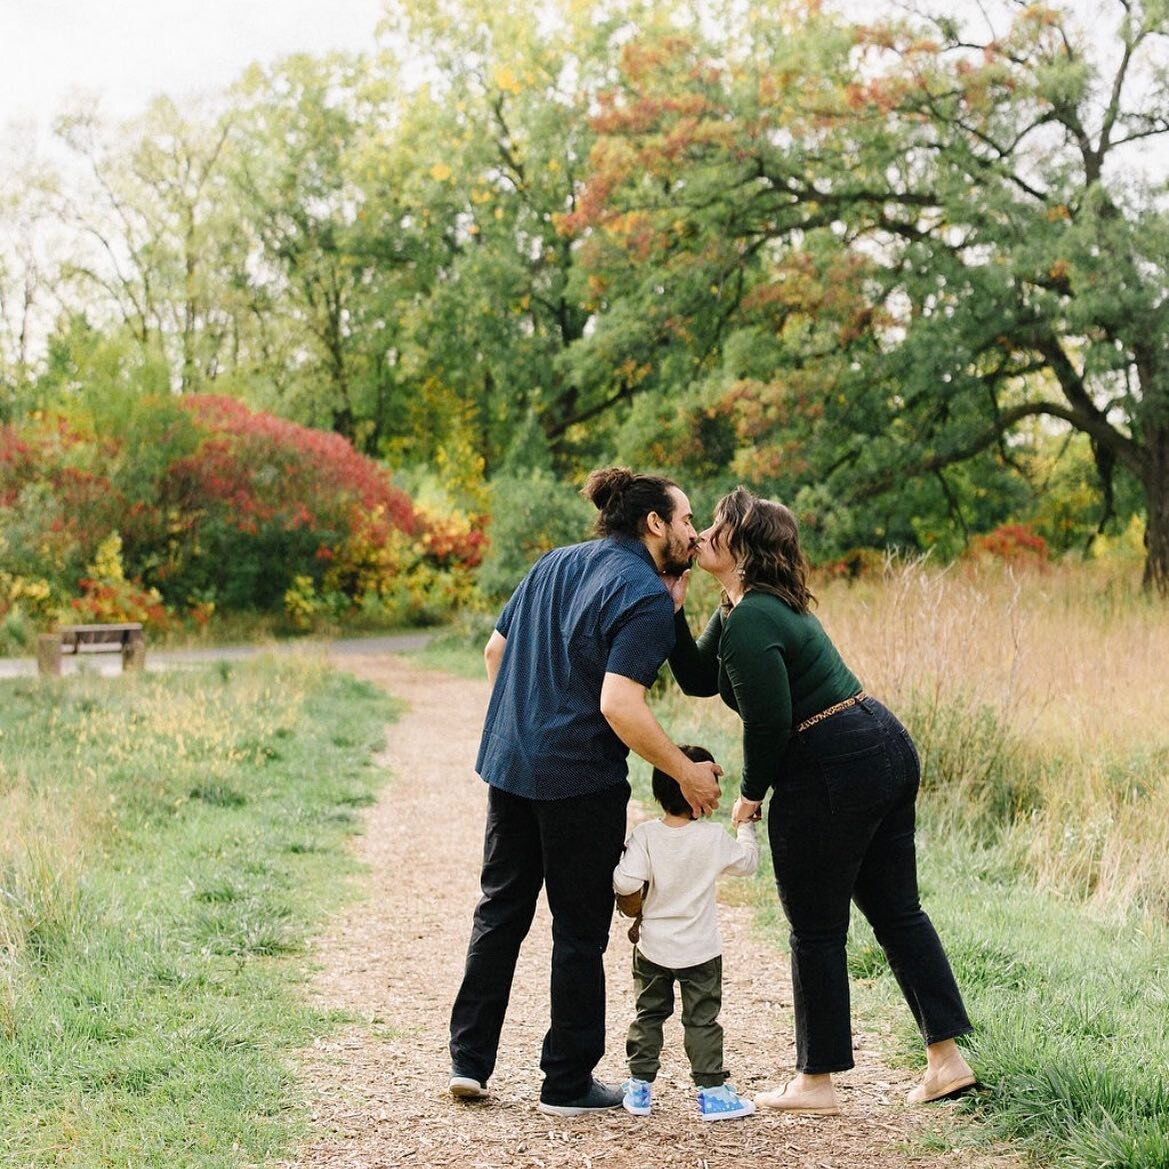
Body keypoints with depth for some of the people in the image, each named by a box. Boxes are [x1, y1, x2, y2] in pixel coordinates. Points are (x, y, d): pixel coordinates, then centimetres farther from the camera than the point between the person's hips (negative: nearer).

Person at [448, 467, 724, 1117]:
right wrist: (687, 773, -15)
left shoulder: (554, 564, 11)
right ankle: (569, 1083, 14)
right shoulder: (647, 596, -13)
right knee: (581, 930, 6)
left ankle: (469, 1059, 21)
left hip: (508, 765, 7)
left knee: (501, 910, 17)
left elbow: (496, 650, 18)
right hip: (579, 781, -7)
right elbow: (619, 705, -24)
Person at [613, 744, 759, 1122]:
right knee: (702, 1020, 7)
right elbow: (747, 863, 4)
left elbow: (626, 884, -21)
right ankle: (711, 1091, 9)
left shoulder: (644, 835, -13)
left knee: (648, 1015, 15)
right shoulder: (714, 837, -13)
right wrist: (746, 826, 18)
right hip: (700, 950, -1)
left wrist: (630, 907, 1)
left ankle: (639, 1086, 18)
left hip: (652, 948, 1)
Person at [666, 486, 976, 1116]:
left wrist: (750, 794, -3)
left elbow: (769, 721, -19)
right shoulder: (744, 605, 15)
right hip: (888, 749, 10)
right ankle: (947, 1057, 20)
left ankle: (816, 1082, 14)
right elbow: (698, 679, 19)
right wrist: (675, 611, 8)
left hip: (831, 774, -10)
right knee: (896, 911, 15)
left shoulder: (749, 621, -17)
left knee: (816, 931, 3)